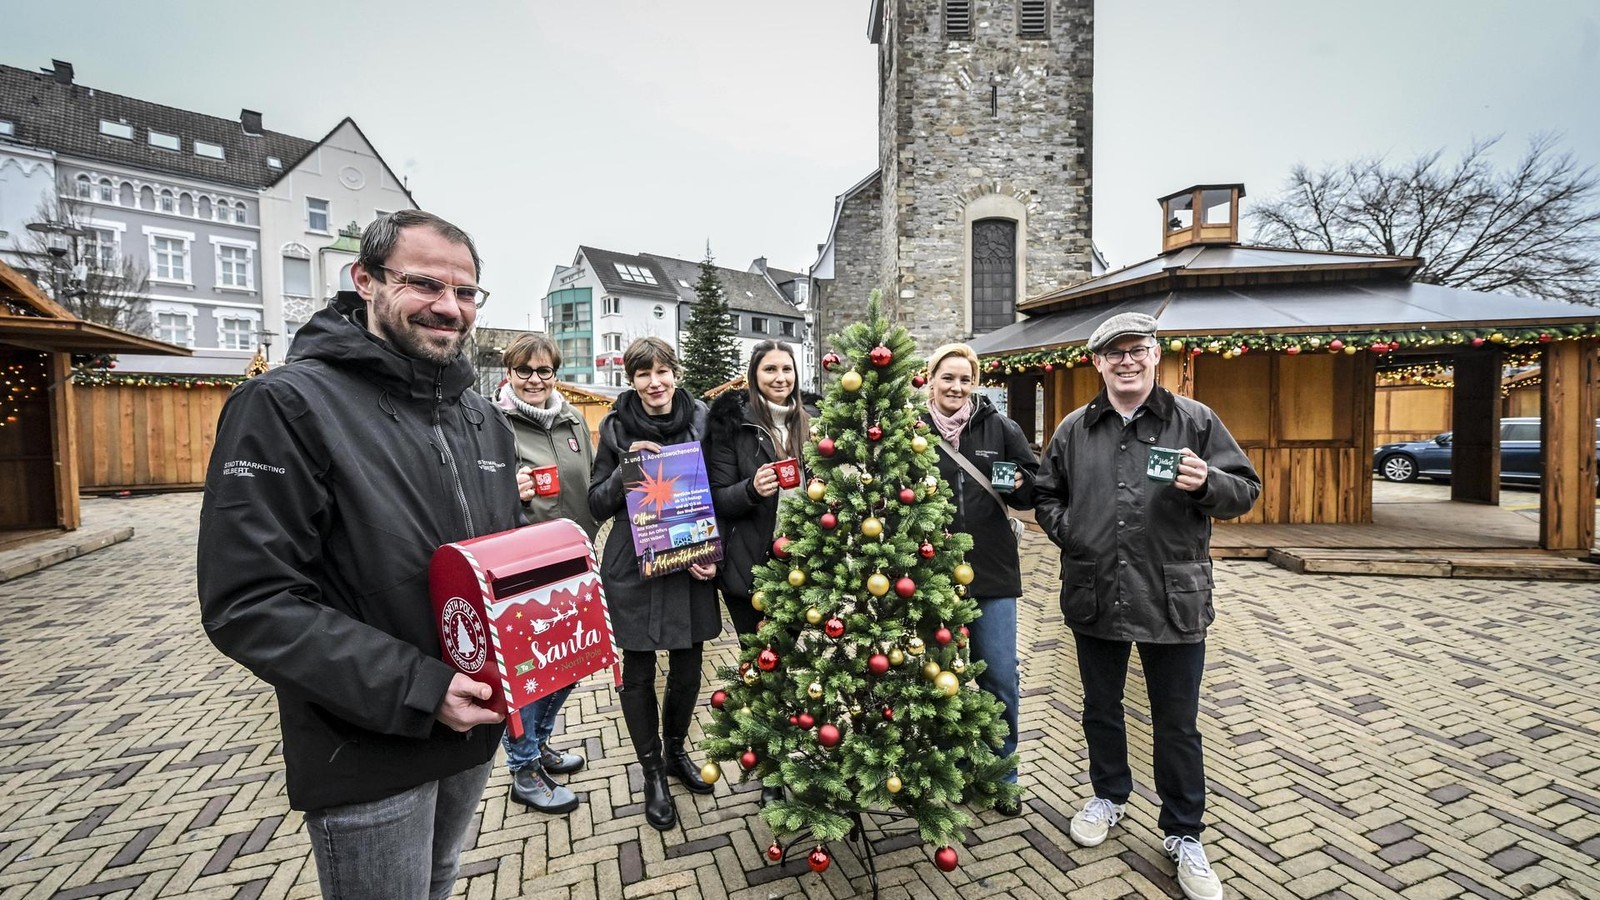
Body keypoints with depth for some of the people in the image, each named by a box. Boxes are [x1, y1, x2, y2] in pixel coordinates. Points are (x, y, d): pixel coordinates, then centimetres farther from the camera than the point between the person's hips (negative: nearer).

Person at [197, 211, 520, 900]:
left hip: (474, 730, 7)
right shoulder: (289, 405, -16)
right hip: (365, 758, -6)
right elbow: (249, 605, -21)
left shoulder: (484, 418, 4)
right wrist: (417, 691, -25)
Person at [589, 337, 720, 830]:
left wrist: (712, 553, -7)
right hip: (634, 571, -1)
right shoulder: (617, 427, -3)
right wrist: (627, 467, -18)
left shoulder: (701, 420, -1)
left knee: (688, 668, 13)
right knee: (639, 673, 10)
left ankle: (676, 751, 41)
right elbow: (598, 504, 0)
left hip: (691, 569, 2)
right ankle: (653, 773, 33)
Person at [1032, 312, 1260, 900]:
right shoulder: (1074, 429, 5)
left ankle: (1183, 834, 33)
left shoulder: (1195, 421, 0)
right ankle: (1109, 796, 43)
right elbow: (1046, 494, 14)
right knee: (1100, 707, 19)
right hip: (1094, 595, 2)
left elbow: (1246, 492, 2)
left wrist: (1207, 484, -19)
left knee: (1176, 723, 11)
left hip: (1172, 598, -2)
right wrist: (1067, 531, -4)